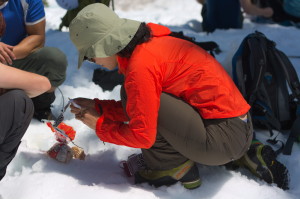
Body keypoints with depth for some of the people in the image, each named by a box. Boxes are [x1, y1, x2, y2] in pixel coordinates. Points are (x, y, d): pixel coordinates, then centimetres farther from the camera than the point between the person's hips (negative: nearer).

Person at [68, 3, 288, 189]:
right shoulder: (150, 44, 10)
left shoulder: (141, 64, -18)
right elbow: (139, 108, 19)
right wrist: (98, 107, 14)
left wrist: (99, 126, 0)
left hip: (222, 139, -9)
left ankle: (174, 169, 0)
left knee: (133, 94, -14)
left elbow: (142, 135, -15)